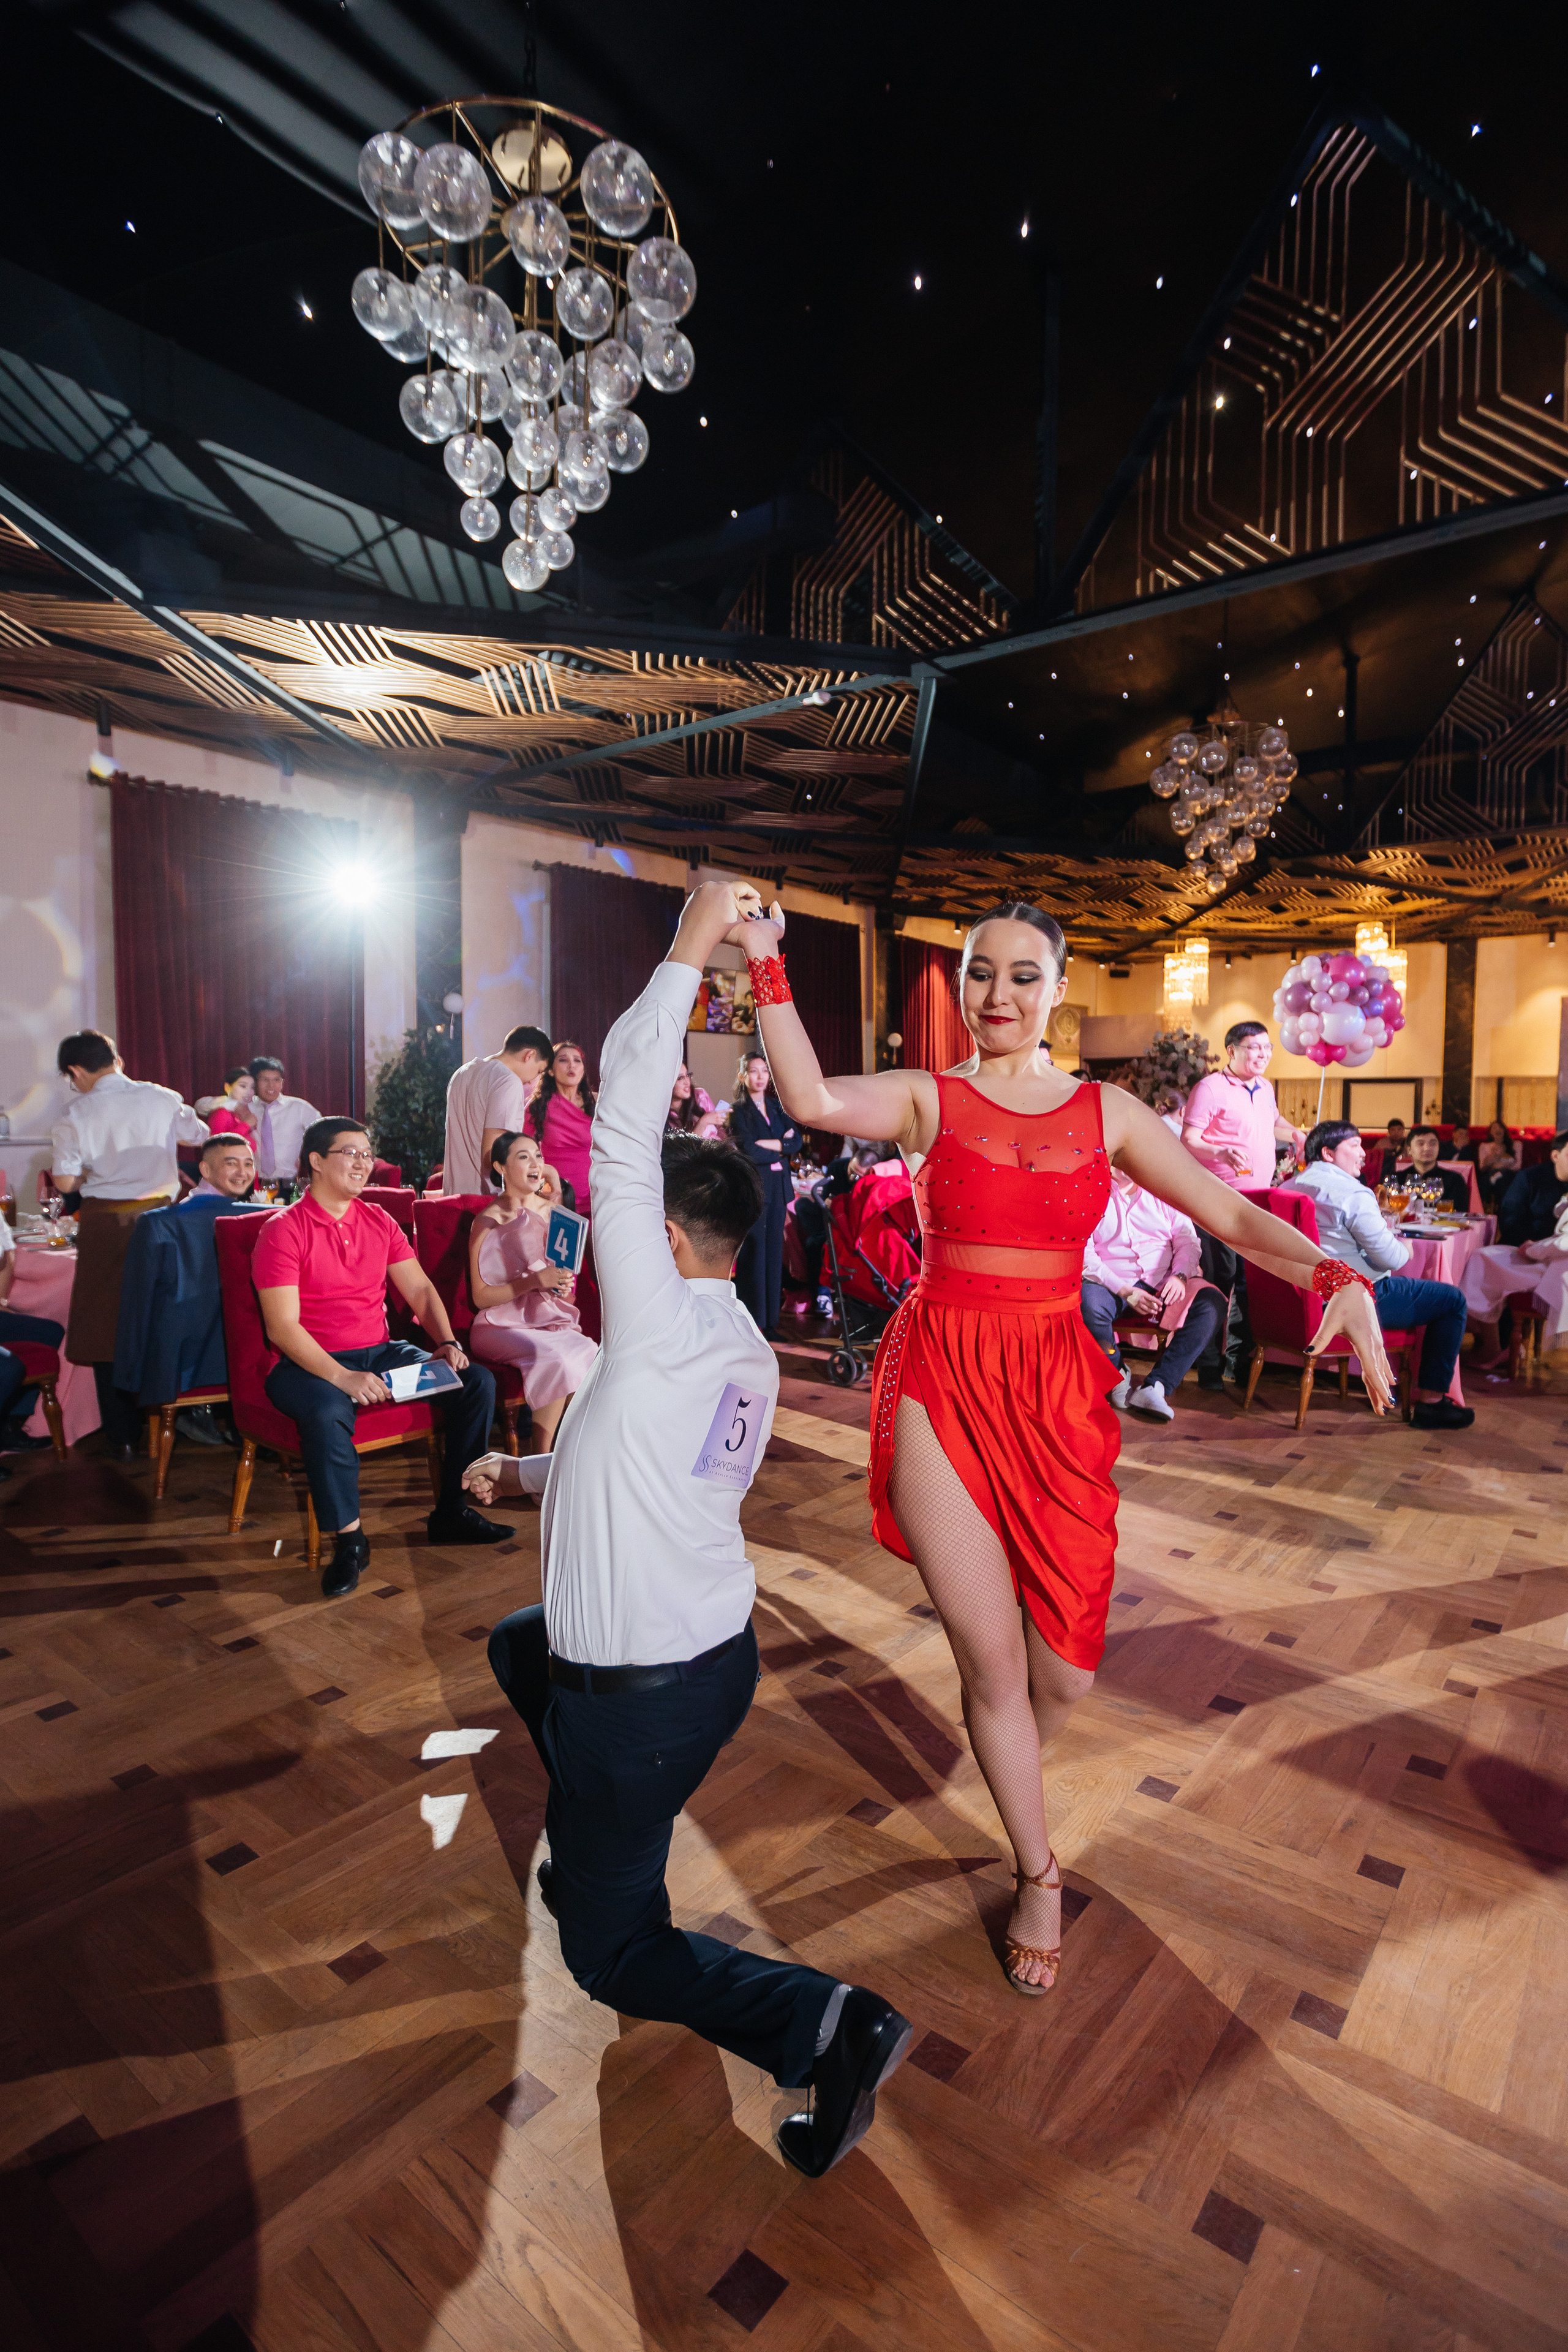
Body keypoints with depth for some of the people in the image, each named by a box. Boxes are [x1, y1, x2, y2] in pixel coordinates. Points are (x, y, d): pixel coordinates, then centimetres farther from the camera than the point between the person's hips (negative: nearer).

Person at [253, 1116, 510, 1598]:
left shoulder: (380, 1222, 10)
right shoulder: (284, 1230, -9)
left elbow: (420, 1290, 11)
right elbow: (282, 1327, -16)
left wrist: (446, 1344, -7)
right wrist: (341, 1377, -27)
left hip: (380, 1353, 6)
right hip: (308, 1364, -6)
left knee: (478, 1382, -9)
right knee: (327, 1412, -39)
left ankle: (452, 1511, 5)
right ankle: (348, 1538, -17)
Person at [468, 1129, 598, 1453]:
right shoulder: (488, 1221, -2)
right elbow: (480, 1296, -6)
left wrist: (562, 1285, -3)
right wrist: (533, 1281, -19)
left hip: (551, 1320, 4)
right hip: (502, 1326, -4)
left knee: (591, 1354, -29)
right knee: (557, 1357, -34)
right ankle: (540, 1458, -23)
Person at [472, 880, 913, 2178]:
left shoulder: (662, 1324, -22)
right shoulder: (750, 1355, 4)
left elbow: (623, 1134, -26)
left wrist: (688, 953, -22)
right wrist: (529, 1472, 26)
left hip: (643, 1691, -8)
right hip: (718, 1645, 9)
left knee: (614, 1953, 12)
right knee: (519, 1646, 33)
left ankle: (826, 2024, -3)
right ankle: (593, 1854, 43)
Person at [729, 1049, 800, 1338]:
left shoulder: (777, 1108, 15)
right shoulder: (738, 1111, -2)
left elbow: (796, 1141, 3)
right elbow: (748, 1152, -14)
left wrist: (768, 1145, -12)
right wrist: (782, 1149, -4)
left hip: (778, 1188, 6)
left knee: (774, 1252, 7)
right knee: (753, 1254, -5)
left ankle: (770, 1319, 14)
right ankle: (751, 1322, 1)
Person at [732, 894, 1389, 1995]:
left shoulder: (1106, 1111, 6)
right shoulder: (928, 1099, -1)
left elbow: (1232, 1214, 1)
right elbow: (813, 1100, -20)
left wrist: (1336, 1277, -14)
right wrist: (766, 965, -17)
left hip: (1057, 1396, 3)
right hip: (941, 1389, -2)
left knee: (1067, 1668, 8)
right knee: (992, 1657, 7)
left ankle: (1012, 1770, 47)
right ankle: (1039, 1872, 35)